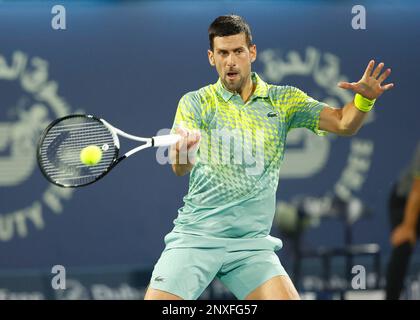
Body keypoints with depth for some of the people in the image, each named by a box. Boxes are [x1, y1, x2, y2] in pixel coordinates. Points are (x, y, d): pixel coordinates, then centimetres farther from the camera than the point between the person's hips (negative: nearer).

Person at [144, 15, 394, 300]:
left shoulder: (283, 100, 8)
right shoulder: (195, 103, 1)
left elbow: (343, 123, 0)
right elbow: (180, 169, -12)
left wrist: (365, 99, -22)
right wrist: (182, 153, -36)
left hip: (252, 243, 2)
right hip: (195, 236, -1)